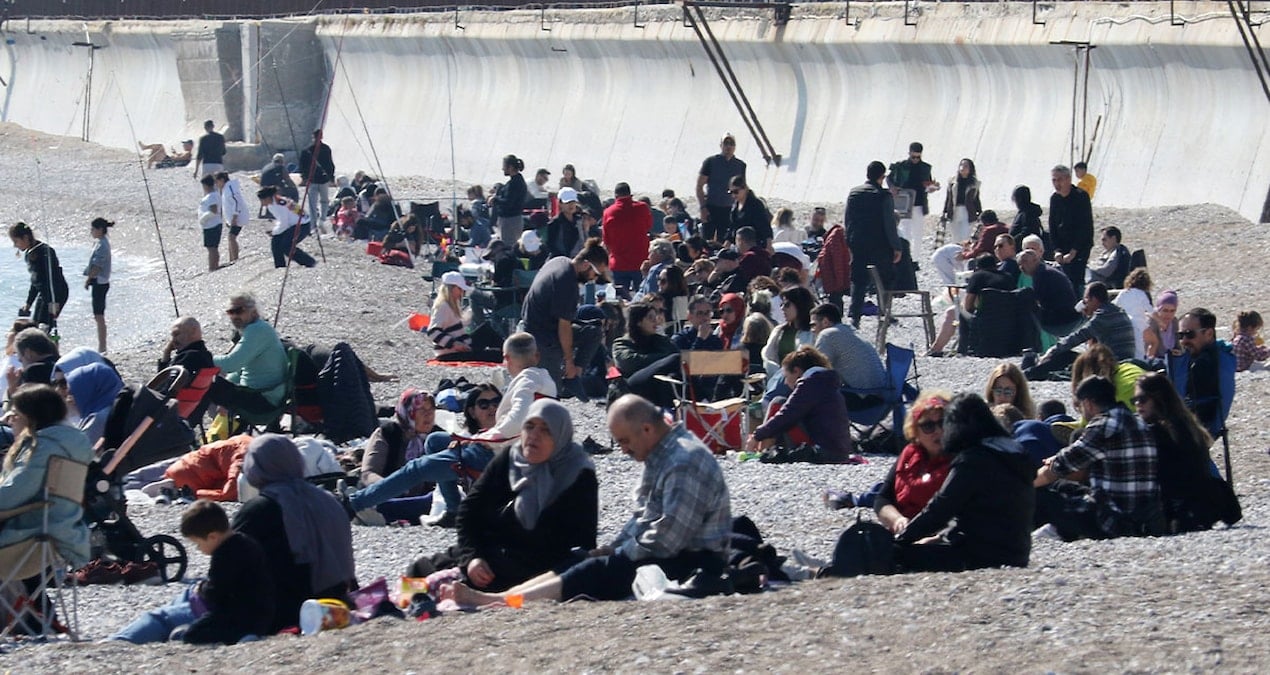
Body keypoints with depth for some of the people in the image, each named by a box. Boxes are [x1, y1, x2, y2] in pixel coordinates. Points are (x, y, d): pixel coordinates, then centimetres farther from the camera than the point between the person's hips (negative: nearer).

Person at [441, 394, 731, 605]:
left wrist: (616, 554, -12)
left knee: (598, 572, -20)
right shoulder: (661, 455, 15)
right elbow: (643, 517, 21)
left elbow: (666, 540, -23)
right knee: (583, 563, -3)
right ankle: (499, 597, -15)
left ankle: (502, 601, -25)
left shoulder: (684, 463, -20)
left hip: (692, 564, -10)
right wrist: (613, 548, 5)